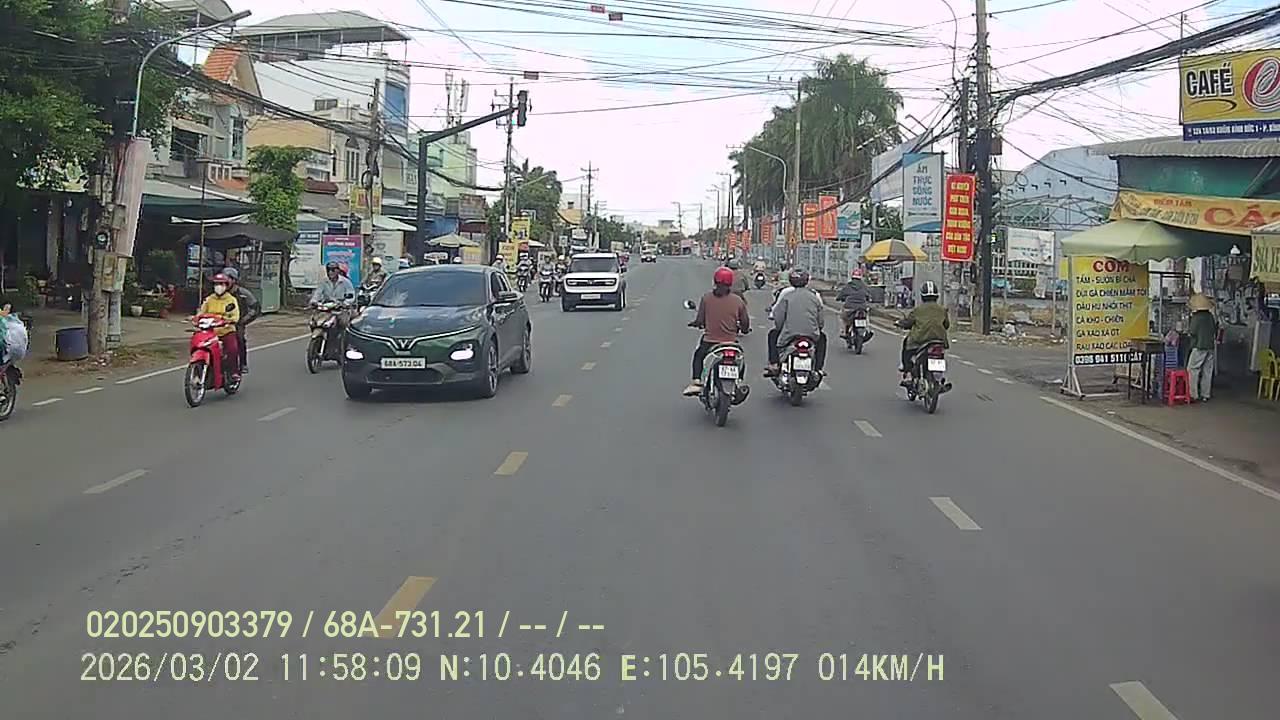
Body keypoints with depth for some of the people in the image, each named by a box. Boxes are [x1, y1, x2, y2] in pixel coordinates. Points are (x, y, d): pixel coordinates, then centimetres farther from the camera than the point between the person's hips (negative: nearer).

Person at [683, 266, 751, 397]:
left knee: (698, 356, 27)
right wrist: (744, 329, 21)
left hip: (710, 340, 0)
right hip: (731, 341, 1)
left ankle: (696, 382, 11)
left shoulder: (706, 298, -6)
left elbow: (700, 320, -5)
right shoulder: (738, 300, -4)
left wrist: (696, 323, 18)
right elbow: (745, 323, -1)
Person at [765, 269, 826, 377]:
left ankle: (773, 365, 20)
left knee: (773, 334, 29)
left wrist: (779, 328, 14)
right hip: (812, 335, 2)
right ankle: (818, 368, 25)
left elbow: (778, 316, -4)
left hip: (789, 335, -1)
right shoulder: (815, 295, 8)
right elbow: (820, 319, 10)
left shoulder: (785, 294, -1)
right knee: (822, 337, 35)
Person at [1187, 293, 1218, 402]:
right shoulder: (1211, 316, 7)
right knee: (1207, 371, 10)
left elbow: (1192, 332, -14)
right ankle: (1205, 395, 12)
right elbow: (1215, 330, 14)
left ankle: (1194, 395, -7)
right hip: (1210, 347, 7)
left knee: (1192, 370, -2)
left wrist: (1189, 322, 1)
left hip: (1199, 347, -7)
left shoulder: (1196, 317, -14)